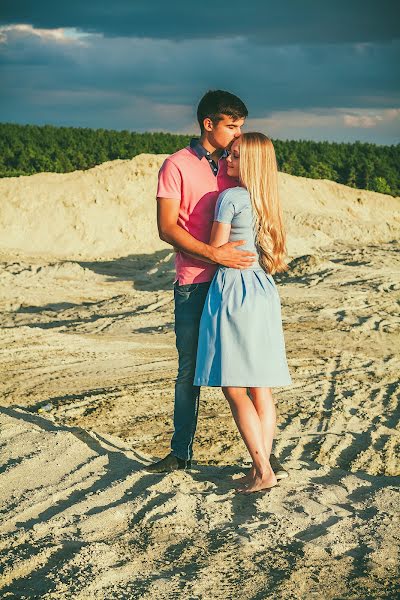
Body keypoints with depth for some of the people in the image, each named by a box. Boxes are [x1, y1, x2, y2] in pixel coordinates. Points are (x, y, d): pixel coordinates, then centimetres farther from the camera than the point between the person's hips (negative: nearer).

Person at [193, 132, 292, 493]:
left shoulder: (230, 198, -10)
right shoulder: (267, 201, 12)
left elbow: (215, 250, -6)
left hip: (232, 290, -8)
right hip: (264, 291, 8)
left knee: (234, 388, -4)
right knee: (260, 388, 8)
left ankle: (263, 471, -7)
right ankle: (262, 468, 11)